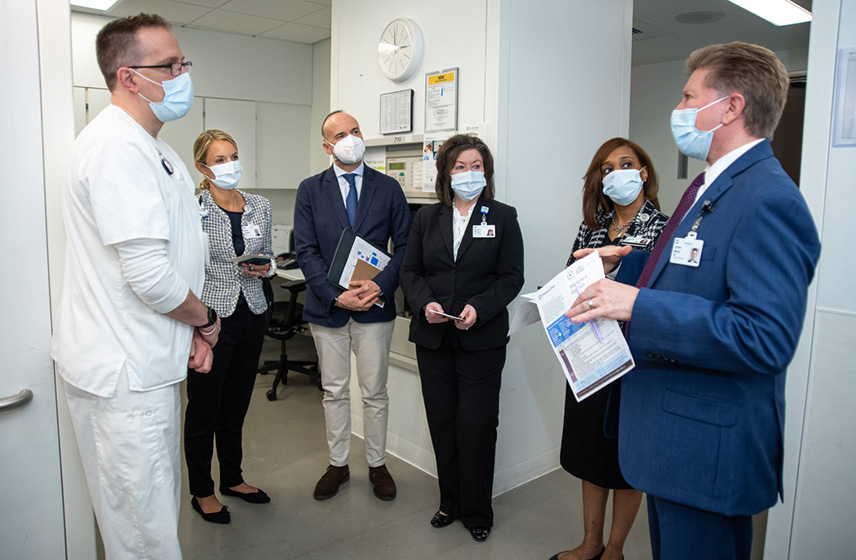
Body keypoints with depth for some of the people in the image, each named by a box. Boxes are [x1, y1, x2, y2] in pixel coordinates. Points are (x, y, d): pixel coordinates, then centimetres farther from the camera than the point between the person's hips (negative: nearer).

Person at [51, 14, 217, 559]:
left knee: (160, 505, 24)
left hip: (150, 365, 10)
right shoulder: (116, 145, -20)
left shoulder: (154, 149, 15)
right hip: (124, 373, -10)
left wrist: (195, 331, 8)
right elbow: (148, 273, -27)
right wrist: (206, 318, -8)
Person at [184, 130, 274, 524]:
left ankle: (232, 479, 35)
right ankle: (202, 491, 26)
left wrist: (265, 268, -5)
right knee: (204, 406, 7)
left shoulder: (260, 206, 7)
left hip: (252, 314, 5)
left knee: (236, 403, 17)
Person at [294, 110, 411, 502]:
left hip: (375, 306, 0)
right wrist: (335, 294, -16)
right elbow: (306, 250, -4)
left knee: (375, 393, 9)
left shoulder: (388, 188, 3)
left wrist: (381, 285, -15)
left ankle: (377, 465, 27)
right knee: (334, 392, 13)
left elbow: (404, 245, 0)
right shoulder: (310, 190, 3)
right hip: (327, 307, 1)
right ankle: (338, 464, 30)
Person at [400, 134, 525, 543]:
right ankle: (449, 502, 29)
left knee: (476, 426, 2)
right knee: (442, 422, 11)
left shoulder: (503, 217, 3)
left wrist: (478, 309, -18)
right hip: (433, 337, 3)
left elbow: (511, 276, -3)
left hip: (481, 338, -3)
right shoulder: (426, 218, 10)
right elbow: (410, 271, 8)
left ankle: (477, 512, 20)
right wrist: (425, 303, -11)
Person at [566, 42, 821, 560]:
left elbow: (764, 338, -30)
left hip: (709, 449, -10)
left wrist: (638, 305, -30)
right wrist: (626, 264, 7)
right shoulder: (712, 186, 12)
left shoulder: (769, 199, -22)